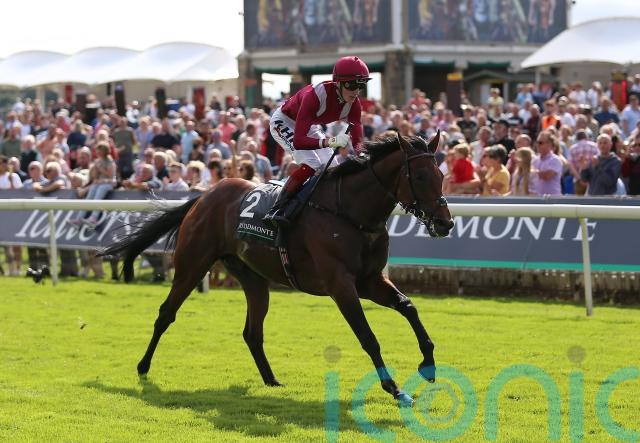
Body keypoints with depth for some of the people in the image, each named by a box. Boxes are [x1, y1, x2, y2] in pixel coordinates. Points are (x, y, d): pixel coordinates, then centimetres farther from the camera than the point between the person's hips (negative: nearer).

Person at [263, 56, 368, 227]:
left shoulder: (354, 104, -21)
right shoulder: (314, 95, -41)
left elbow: (357, 141, -20)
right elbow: (298, 141, -46)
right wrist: (330, 141, -61)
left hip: (309, 128, 8)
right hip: (284, 123, -8)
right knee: (311, 164, -26)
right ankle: (276, 211, -24)